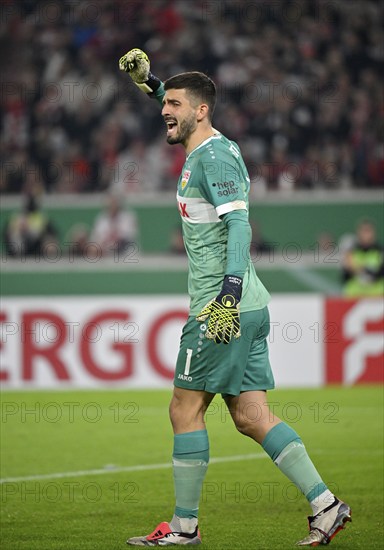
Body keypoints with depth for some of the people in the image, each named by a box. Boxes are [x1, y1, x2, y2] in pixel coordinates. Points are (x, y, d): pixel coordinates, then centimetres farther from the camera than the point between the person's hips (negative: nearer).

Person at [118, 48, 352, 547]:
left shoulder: (213, 156, -12)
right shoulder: (213, 148, 16)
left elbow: (239, 223, -22)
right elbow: (189, 114, 40)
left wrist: (229, 292, -31)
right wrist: (151, 83, 34)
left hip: (224, 309, -9)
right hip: (245, 308, 9)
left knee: (185, 410, -2)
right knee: (251, 417, 6)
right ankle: (325, 505, 2)